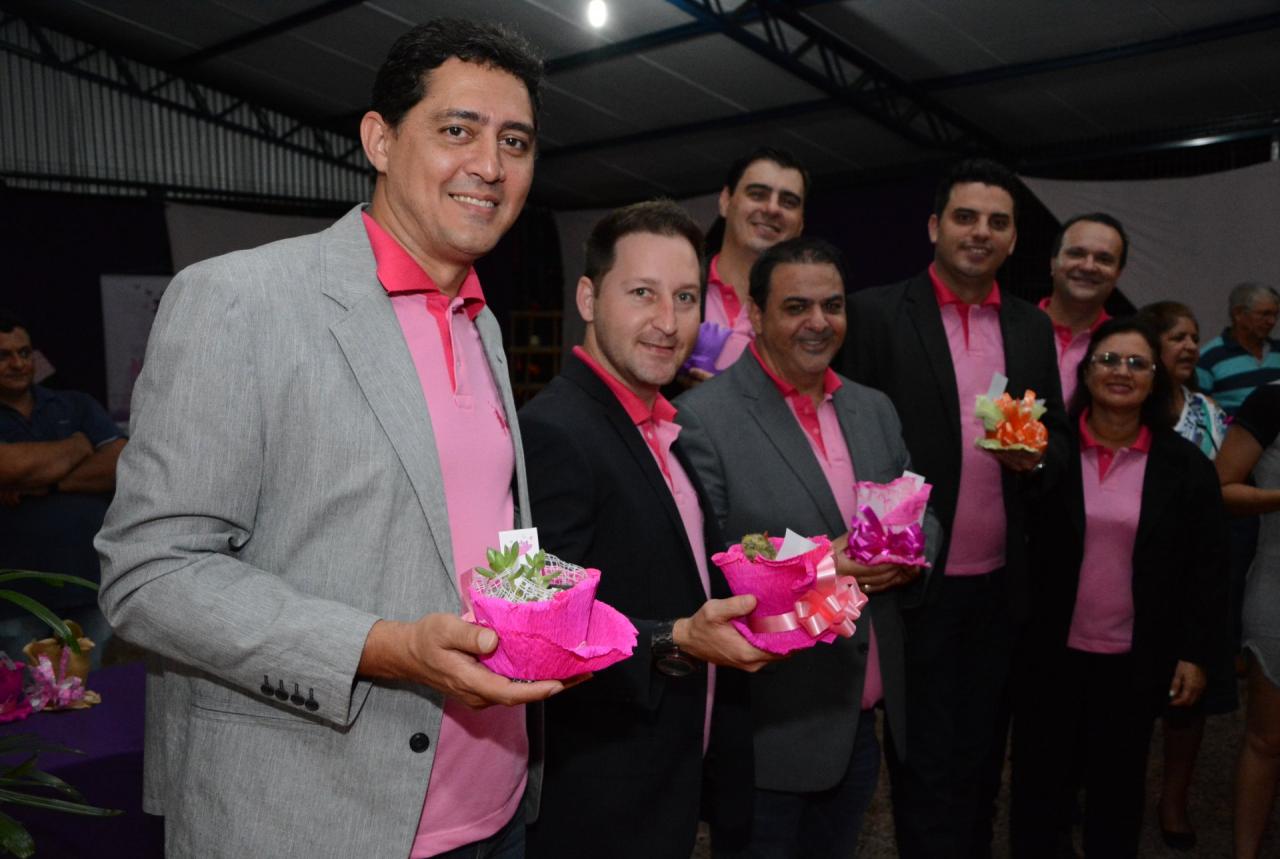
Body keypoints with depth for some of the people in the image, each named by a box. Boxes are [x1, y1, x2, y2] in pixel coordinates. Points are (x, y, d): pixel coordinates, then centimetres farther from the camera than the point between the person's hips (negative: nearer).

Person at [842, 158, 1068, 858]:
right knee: (928, 764, 7)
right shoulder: (876, 314, -6)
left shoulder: (1032, 329, 9)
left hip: (1001, 586, 5)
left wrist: (1035, 455, -11)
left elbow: (1058, 444, 13)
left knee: (981, 756, 18)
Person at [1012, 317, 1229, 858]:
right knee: (1038, 781, 14)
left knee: (1117, 788, 16)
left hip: (1134, 661, 1)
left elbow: (1207, 567, 1)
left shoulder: (1184, 464, -2)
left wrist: (1196, 653, 0)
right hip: (1049, 652, -1)